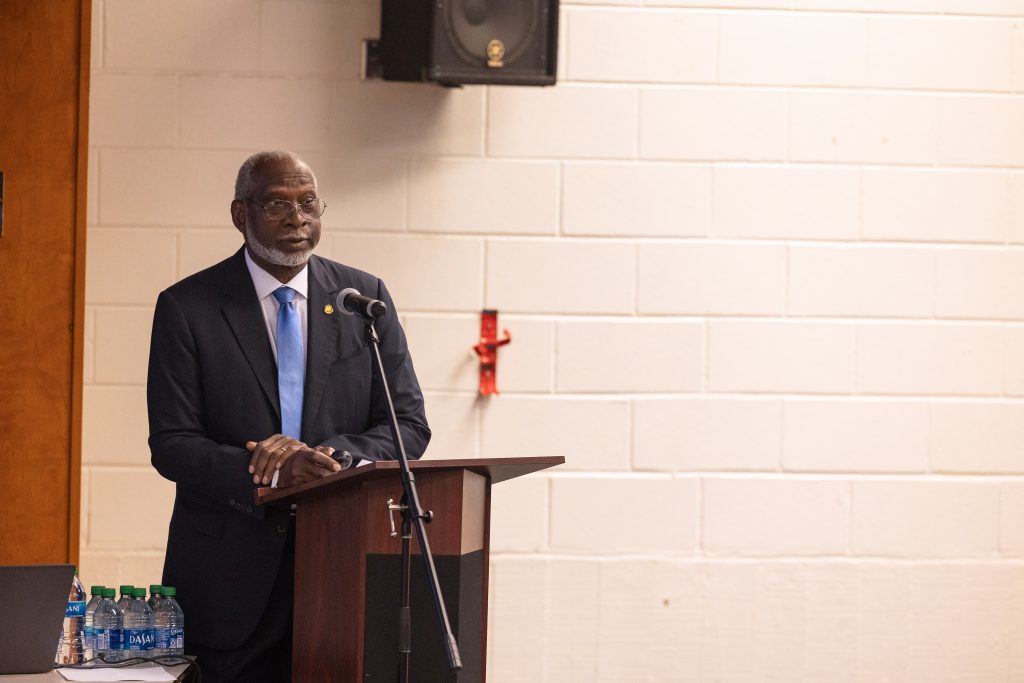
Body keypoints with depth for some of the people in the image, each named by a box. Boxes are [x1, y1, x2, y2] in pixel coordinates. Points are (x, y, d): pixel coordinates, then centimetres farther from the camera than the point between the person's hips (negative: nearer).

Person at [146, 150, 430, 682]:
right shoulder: (187, 307, -2)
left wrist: (330, 455, -17)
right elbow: (171, 445, -8)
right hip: (230, 577, -2)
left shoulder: (365, 298, 6)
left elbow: (410, 425, 3)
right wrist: (273, 473, -24)